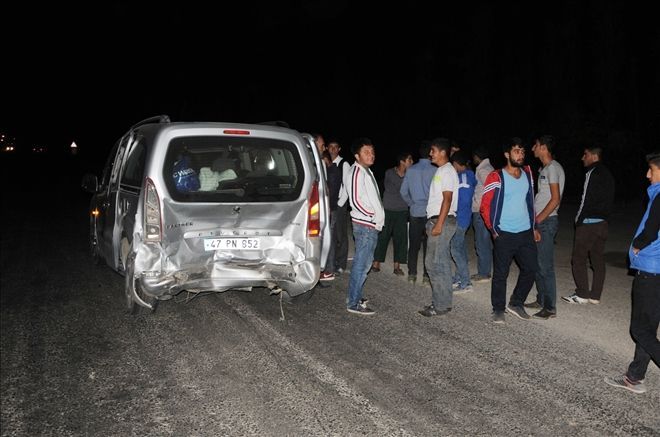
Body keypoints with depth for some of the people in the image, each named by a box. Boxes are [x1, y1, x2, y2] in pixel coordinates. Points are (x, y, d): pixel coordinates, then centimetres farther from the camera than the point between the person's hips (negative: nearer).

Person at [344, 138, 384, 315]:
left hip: (371, 225, 10)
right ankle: (354, 303, -2)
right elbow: (355, 201, -21)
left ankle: (356, 297, 24)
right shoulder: (356, 172, -14)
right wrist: (374, 216, -15)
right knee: (361, 264, -7)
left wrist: (377, 217, 12)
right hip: (365, 225, -10)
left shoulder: (366, 172, 17)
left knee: (364, 263, 15)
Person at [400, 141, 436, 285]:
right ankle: (427, 275, 9)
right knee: (428, 246, 5)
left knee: (413, 245, 10)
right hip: (430, 212, -3)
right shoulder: (434, 171, -12)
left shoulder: (411, 170, -1)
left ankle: (412, 274, 14)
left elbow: (403, 191, 4)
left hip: (415, 212, 3)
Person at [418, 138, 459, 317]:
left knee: (435, 263, -8)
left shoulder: (447, 171, -12)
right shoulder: (441, 170, 18)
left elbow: (447, 199, -18)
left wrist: (438, 224, -22)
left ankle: (441, 305, -4)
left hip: (442, 221, -10)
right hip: (436, 221, 10)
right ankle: (440, 302, 17)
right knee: (441, 263, 11)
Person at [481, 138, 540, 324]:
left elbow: (530, 202, 17)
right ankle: (498, 309, 15)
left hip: (526, 233, 5)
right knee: (501, 273, 1)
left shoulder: (527, 173, 9)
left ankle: (516, 303, 25)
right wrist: (493, 230, -8)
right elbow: (485, 206, -7)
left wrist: (534, 227, 15)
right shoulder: (496, 177, -9)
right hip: (505, 234, -5)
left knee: (531, 268, 8)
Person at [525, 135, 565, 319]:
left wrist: (538, 219, -16)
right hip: (540, 222, 10)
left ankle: (550, 308, 0)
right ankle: (541, 300, 27)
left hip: (546, 221, -10)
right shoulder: (545, 168, 16)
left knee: (545, 266, -6)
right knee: (537, 263, 16)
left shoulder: (553, 168, -13)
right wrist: (535, 219, 14)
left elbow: (555, 199, -18)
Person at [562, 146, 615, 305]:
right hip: (602, 222, 9)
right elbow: (609, 201, 18)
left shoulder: (593, 173, -13)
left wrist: (578, 220, -11)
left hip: (588, 222, -9)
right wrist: (603, 215, 17)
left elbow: (587, 200, -18)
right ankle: (595, 295, 13)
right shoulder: (607, 174, 16)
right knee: (597, 259, 10)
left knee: (578, 258, -2)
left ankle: (582, 294, -1)